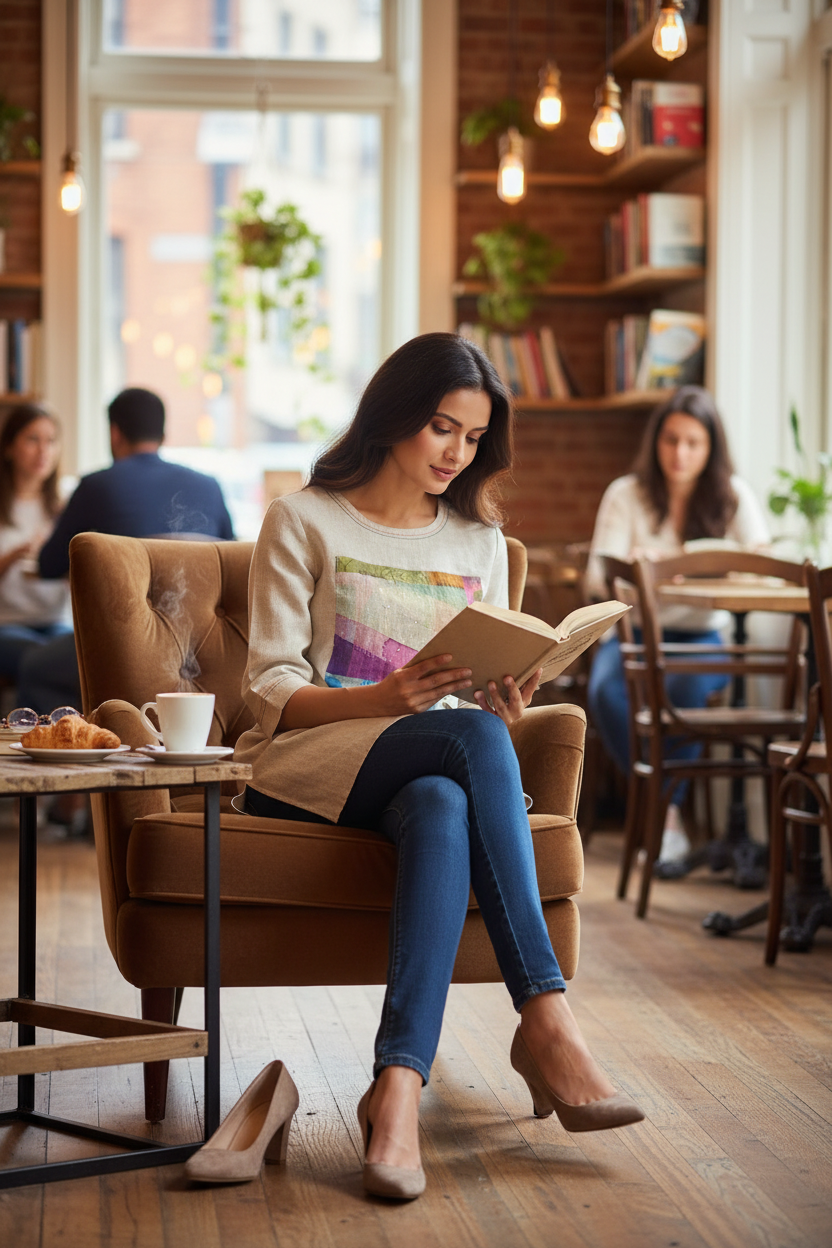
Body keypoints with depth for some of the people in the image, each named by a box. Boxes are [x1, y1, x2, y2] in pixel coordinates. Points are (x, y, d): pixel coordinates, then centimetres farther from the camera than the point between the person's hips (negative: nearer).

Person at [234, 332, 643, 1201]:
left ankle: (398, 1084, -51)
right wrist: (383, 698, -22)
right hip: (302, 767, -3)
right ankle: (547, 1023, -41)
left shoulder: (480, 543, 19)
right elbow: (271, 690, -3)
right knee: (473, 742, -36)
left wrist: (507, 707, -10)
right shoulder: (304, 523, 5)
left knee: (443, 810, -38)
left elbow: (488, 696, 16)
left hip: (432, 768, 3)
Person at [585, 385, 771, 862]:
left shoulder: (733, 495, 3)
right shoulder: (626, 495, 2)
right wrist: (633, 566, -30)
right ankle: (667, 814, -20)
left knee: (684, 687, -36)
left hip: (705, 635, -1)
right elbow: (599, 579, -6)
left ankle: (662, 810, -18)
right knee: (607, 690, -33)